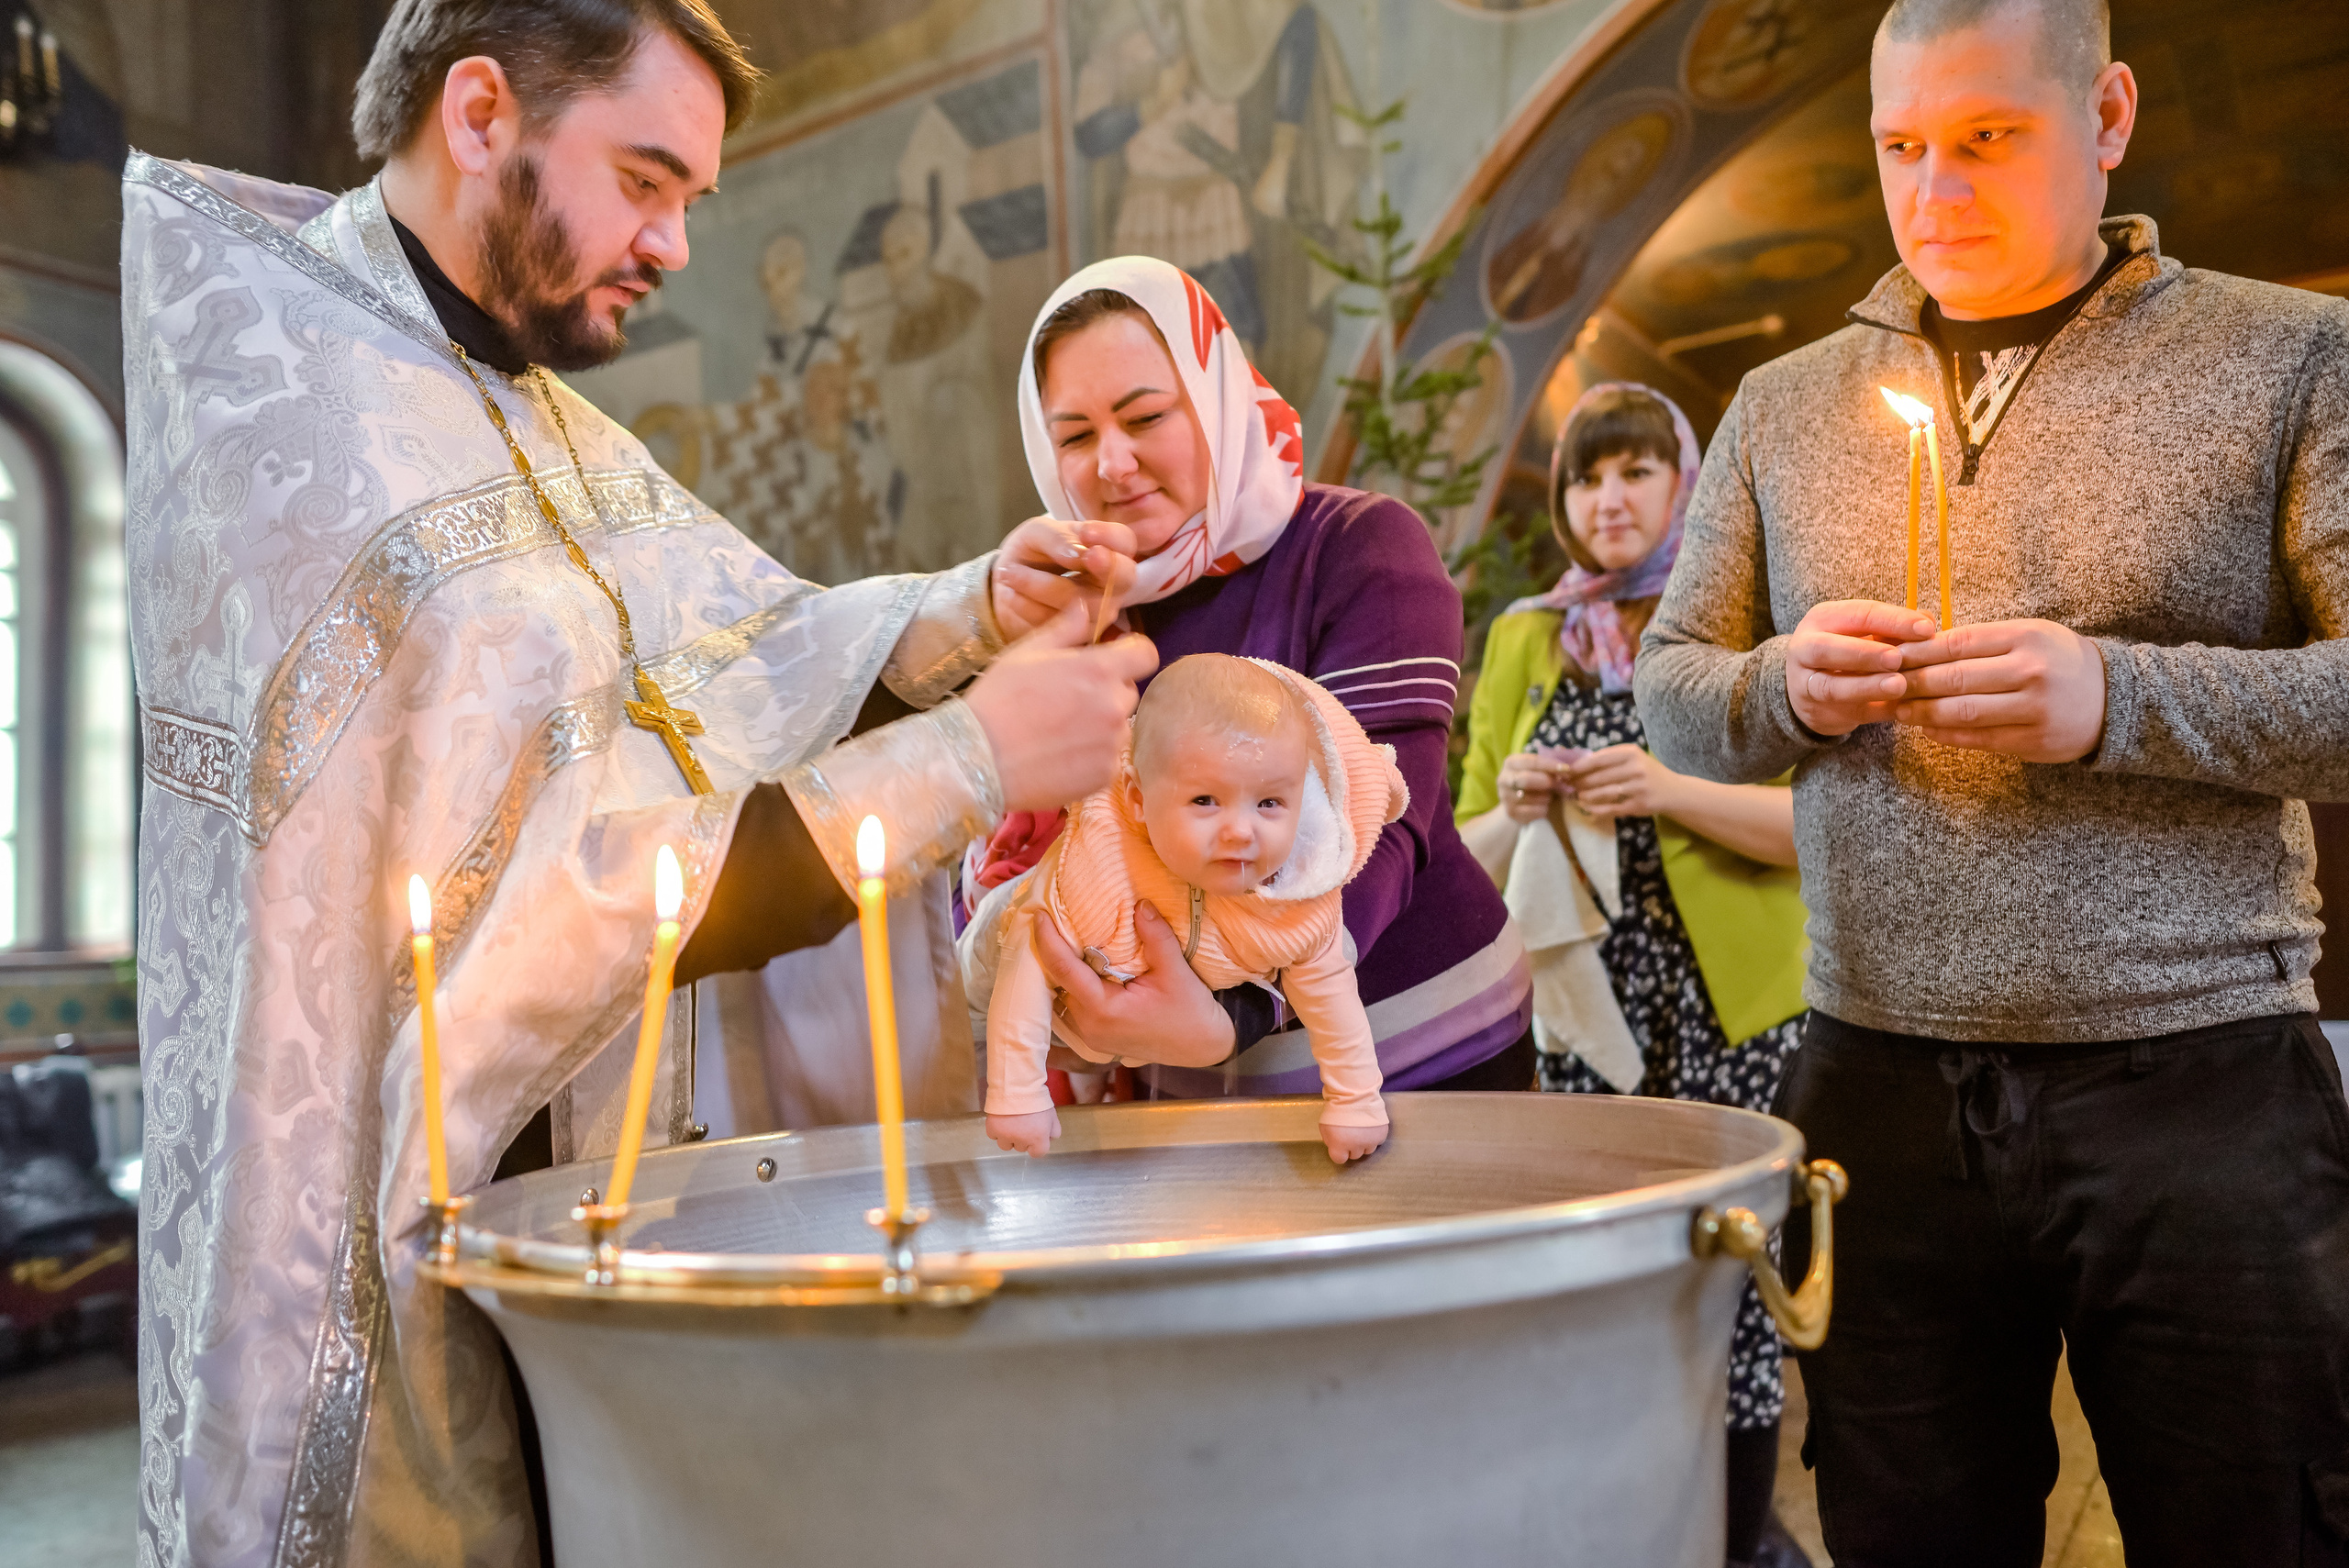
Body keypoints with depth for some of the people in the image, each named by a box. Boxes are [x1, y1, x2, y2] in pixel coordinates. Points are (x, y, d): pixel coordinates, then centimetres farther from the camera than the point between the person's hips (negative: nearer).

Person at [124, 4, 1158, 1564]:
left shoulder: (539, 419, 10)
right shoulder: (302, 451, -21)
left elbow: (763, 652, 6)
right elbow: (580, 886, -26)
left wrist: (974, 611, -12)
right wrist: (974, 757, -26)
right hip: (397, 1232, -8)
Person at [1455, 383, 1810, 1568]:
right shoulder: (1525, 639, 11)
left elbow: (1815, 823, -6)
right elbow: (1472, 852, 11)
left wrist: (1669, 793, -20)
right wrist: (1517, 809, -11)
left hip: (1728, 1008, -2)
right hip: (1583, 1008, 2)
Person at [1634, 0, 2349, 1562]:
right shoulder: (1787, 403, 12)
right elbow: (1669, 688, 13)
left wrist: (2116, 699, -18)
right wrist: (1782, 688, -8)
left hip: (2199, 1082, -2)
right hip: (1882, 1087, 3)